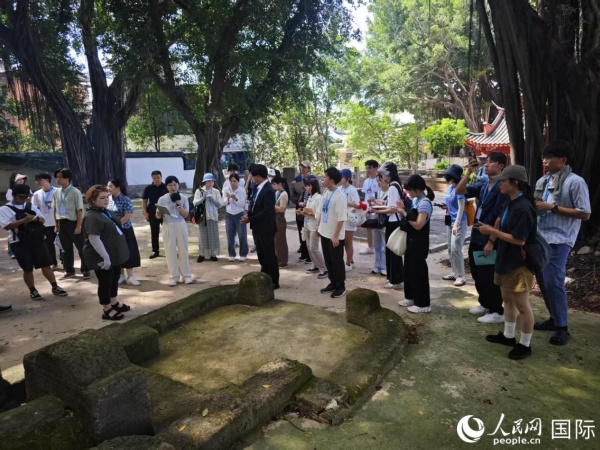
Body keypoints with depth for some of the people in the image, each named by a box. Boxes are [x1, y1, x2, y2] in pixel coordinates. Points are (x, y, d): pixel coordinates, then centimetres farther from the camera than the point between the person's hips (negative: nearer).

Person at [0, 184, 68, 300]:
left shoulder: (31, 206, 10)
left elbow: (42, 219, 10)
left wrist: (35, 218, -13)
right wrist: (24, 220, -26)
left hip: (37, 240, 4)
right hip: (19, 243, -3)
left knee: (46, 264, 6)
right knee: (28, 269, 4)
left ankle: (55, 287, 14)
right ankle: (32, 291, 20)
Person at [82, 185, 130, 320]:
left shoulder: (107, 212, 8)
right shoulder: (92, 217, -22)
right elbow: (94, 239, -28)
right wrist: (105, 256, -28)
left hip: (115, 254, 9)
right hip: (104, 257, -9)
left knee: (114, 280, 21)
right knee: (105, 283, 4)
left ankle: (115, 303, 37)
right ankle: (107, 311, 17)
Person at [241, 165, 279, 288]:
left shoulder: (268, 190, -20)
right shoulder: (258, 188, 7)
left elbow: (267, 212, -25)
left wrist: (250, 219, -20)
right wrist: (248, 214, -8)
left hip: (266, 229, -9)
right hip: (258, 228, 9)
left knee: (269, 256, 3)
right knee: (261, 255, 17)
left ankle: (274, 281, 16)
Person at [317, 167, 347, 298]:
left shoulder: (340, 196, -20)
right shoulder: (326, 194, 5)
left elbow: (341, 218, -21)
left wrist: (336, 236, -21)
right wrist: (319, 226, 17)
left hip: (334, 236, -8)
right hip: (324, 233, 8)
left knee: (337, 262, 5)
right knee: (328, 261, 17)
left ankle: (340, 287, 19)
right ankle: (333, 283, 31)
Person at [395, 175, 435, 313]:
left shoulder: (424, 203, -20)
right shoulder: (415, 200, 8)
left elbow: (418, 225, -25)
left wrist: (405, 214, -17)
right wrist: (403, 209, 0)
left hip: (419, 243, -10)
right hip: (411, 240, 10)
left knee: (418, 271, -1)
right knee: (409, 269, 18)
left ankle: (423, 304, 9)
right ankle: (411, 297, 32)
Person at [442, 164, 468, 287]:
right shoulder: (449, 188, 9)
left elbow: (461, 208, -18)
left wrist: (456, 225, -22)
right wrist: (444, 207, 7)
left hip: (459, 222, -9)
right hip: (450, 221, 9)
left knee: (455, 249, -9)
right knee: (450, 249, 13)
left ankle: (461, 276, -1)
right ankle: (455, 273, 24)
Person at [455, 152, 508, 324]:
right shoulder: (483, 185, 9)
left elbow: (500, 217, -20)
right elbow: (459, 191, 10)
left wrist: (491, 241, -21)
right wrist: (469, 173, 0)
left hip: (489, 240, -8)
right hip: (476, 237, 8)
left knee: (488, 276, 2)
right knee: (477, 274, 18)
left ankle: (497, 311, 17)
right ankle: (484, 303, 36)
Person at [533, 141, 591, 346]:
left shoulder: (575, 182, -10)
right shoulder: (543, 181, 10)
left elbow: (585, 214, -13)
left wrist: (553, 208, -17)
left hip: (559, 240, -7)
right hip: (540, 237, 7)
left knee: (553, 282, -7)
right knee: (542, 280, 12)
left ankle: (562, 327, 7)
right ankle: (554, 318, 28)